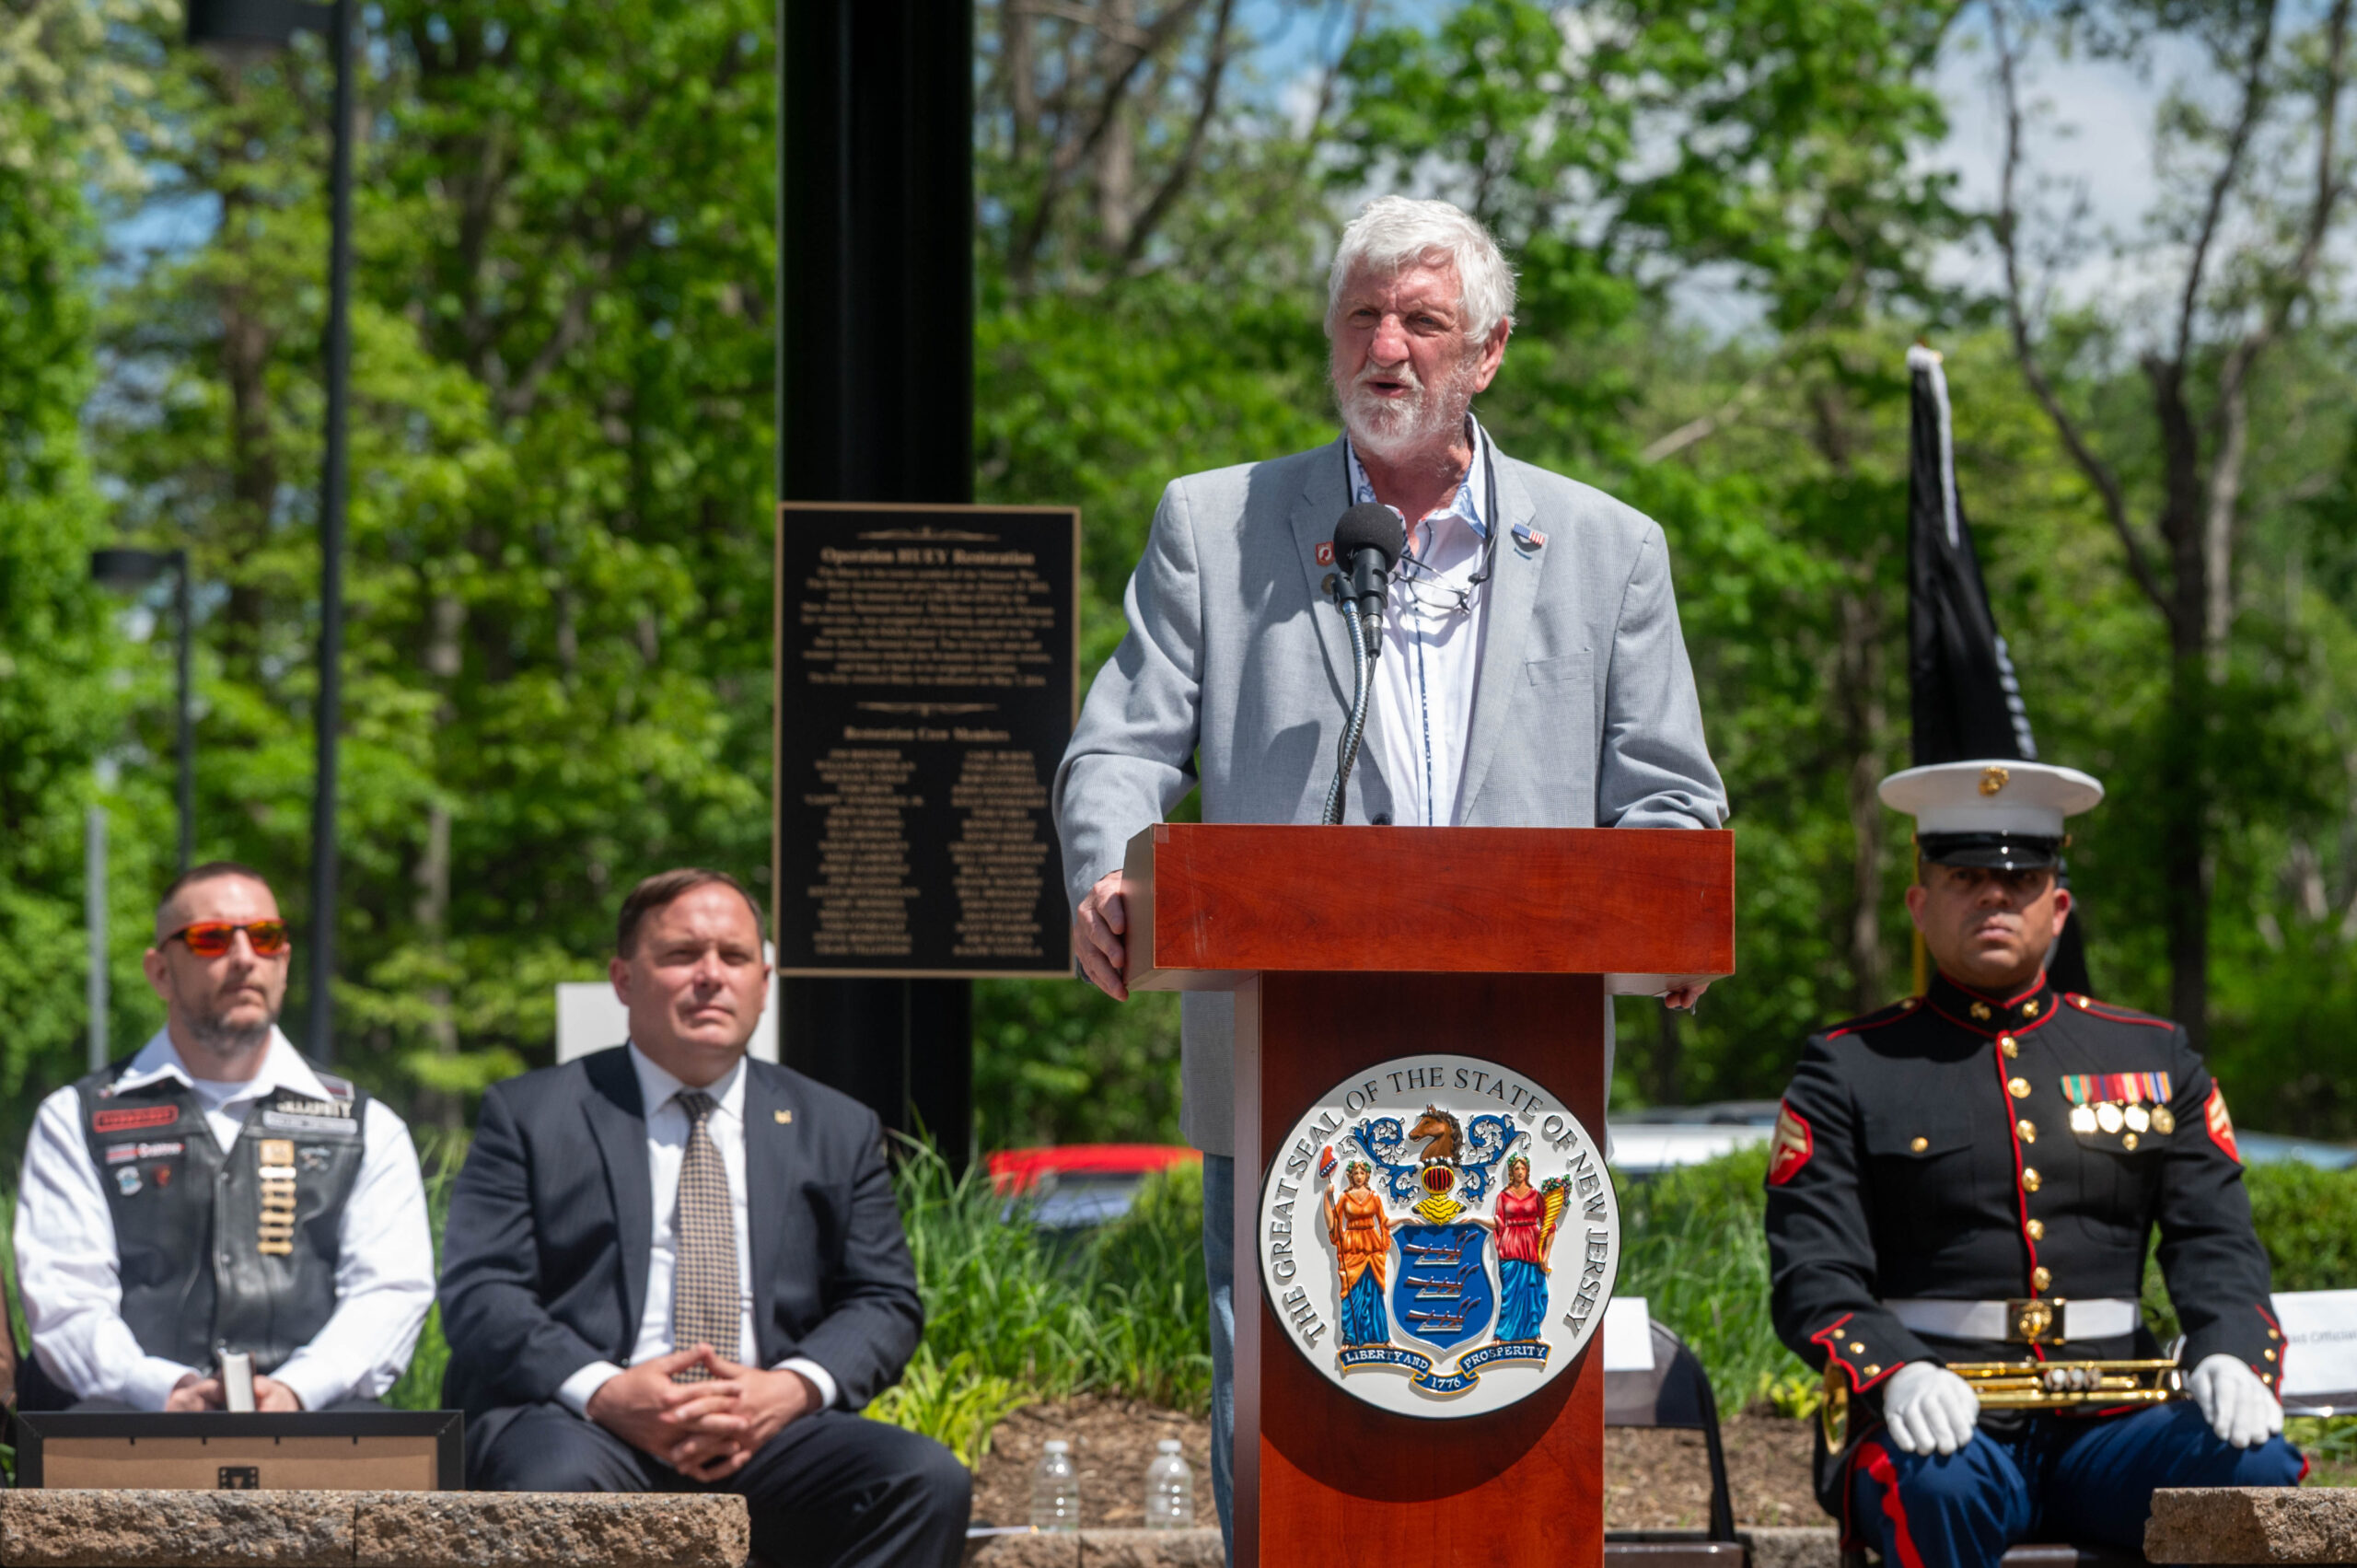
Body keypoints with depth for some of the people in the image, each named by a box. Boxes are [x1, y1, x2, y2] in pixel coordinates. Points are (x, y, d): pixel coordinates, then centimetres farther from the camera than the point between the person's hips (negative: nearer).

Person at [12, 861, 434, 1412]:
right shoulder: (76, 1121, 18)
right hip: (134, 1417, -1)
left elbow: (392, 1288, 8)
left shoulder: (365, 1127, 22)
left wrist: (295, 1389, -14)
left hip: (310, 1412, 1)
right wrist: (166, 1389, -16)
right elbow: (64, 1300, 6)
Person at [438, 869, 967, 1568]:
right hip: (576, 1423, -3)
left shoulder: (837, 1131, 21)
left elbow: (886, 1301, 14)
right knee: (553, 1485, -39)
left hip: (766, 1434, 3)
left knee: (929, 1481, -26)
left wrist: (792, 1387, -8)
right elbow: (477, 1294, 3)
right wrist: (602, 1392, -16)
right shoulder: (530, 1114, 13)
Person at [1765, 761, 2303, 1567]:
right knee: (1941, 1486, -37)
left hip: (2107, 1428, 3)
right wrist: (1898, 1373, -23)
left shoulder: (2154, 1058, 18)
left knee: (2256, 1469, -27)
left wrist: (2231, 1358, -14)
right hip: (1943, 1419, -3)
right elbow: (1813, 1279, -1)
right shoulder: (1848, 1071, 9)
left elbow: (2217, 1249, 10)